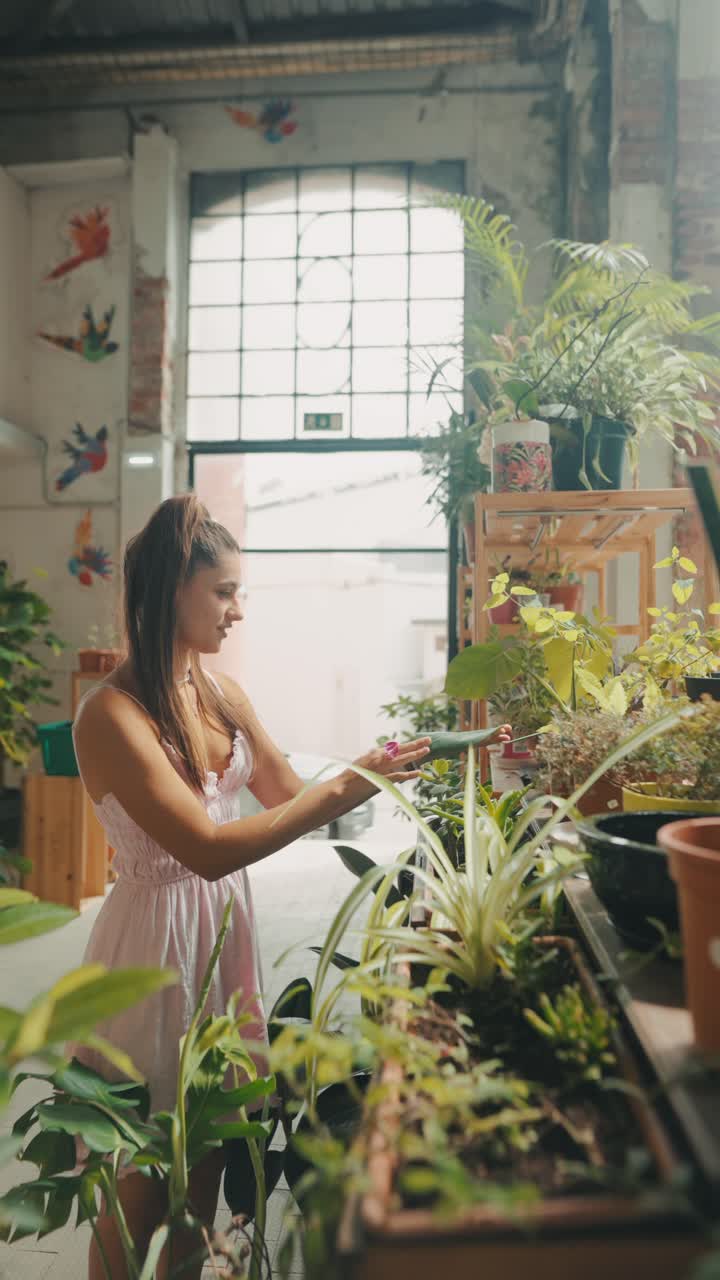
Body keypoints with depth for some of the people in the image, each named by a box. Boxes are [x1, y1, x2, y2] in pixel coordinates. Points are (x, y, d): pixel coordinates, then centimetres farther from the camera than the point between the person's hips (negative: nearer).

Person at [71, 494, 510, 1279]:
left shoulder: (222, 695, 3)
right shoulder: (111, 713, -20)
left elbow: (290, 798, 10)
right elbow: (208, 848, -26)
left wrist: (374, 773, -7)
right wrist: (349, 785, -25)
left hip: (225, 922, 7)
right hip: (155, 931, -6)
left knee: (205, 1160, 19)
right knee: (138, 1189, 11)